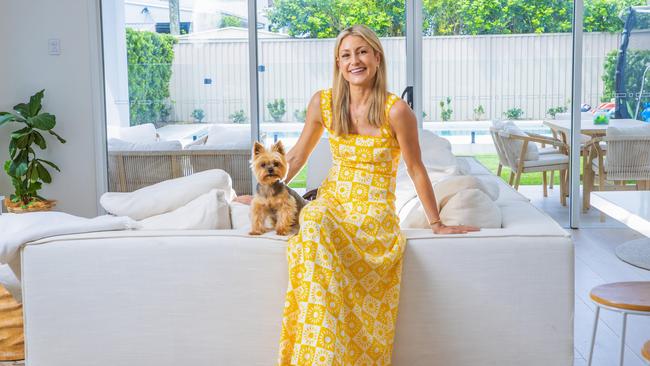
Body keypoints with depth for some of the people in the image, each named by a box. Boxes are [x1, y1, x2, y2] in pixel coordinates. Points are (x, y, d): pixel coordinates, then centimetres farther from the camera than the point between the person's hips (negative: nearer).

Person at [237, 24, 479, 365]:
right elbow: (297, 156, 14)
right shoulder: (323, 102, 3)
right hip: (331, 201, 3)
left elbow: (415, 169, -2)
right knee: (312, 223, -33)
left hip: (373, 212, -3)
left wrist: (436, 224, 4)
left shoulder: (396, 110, -9)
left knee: (317, 230, -33)